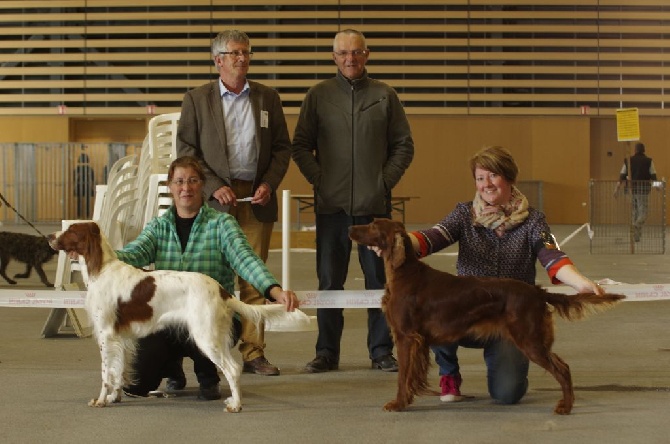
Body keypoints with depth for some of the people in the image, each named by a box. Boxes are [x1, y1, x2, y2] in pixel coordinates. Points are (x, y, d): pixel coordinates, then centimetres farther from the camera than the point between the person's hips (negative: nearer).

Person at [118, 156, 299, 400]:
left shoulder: (221, 223, -2)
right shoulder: (158, 227, 8)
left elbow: (243, 257, -18)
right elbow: (134, 254, -10)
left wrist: (275, 290, -37)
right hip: (167, 316, 1)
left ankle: (208, 377, -1)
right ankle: (172, 368, 12)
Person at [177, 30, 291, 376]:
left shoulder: (268, 98, 12)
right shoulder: (196, 99, 4)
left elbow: (282, 147, 13)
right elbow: (186, 149, 0)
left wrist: (269, 183, -3)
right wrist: (215, 187, -9)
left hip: (257, 199, 2)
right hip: (216, 200, -2)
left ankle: (253, 352, 6)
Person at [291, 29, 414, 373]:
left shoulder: (385, 96, 7)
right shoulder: (318, 96, 7)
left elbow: (403, 145, 10)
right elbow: (300, 145, 8)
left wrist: (386, 179, -1)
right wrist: (318, 179, -3)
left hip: (375, 203, 0)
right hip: (332, 204, 0)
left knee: (379, 278, 3)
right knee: (329, 279, 3)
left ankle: (381, 351, 11)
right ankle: (326, 352, 11)